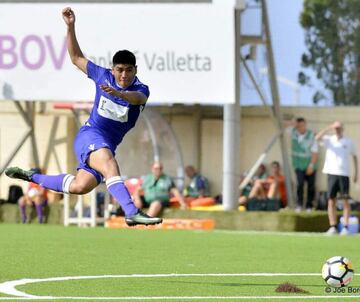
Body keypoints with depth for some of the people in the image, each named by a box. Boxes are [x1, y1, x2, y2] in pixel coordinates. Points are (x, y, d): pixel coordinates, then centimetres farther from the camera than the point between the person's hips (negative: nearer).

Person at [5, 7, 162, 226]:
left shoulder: (141, 90, -5)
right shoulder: (103, 76, 1)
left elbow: (138, 98, -31)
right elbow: (77, 58, 15)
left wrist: (118, 93, -52)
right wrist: (71, 27, 7)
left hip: (109, 145, 3)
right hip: (90, 134, -3)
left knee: (79, 187, -5)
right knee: (109, 164, -33)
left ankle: (32, 177, 19)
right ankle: (132, 213, -52)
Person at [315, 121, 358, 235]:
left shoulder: (349, 142, 9)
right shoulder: (329, 140, 8)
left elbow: (354, 156, 16)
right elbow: (318, 138, -9)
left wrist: (356, 172, 10)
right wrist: (328, 128, -15)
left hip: (344, 174, -1)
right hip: (332, 173, 1)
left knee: (345, 200, -4)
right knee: (331, 200, -1)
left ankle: (345, 226, -5)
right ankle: (333, 227, 0)